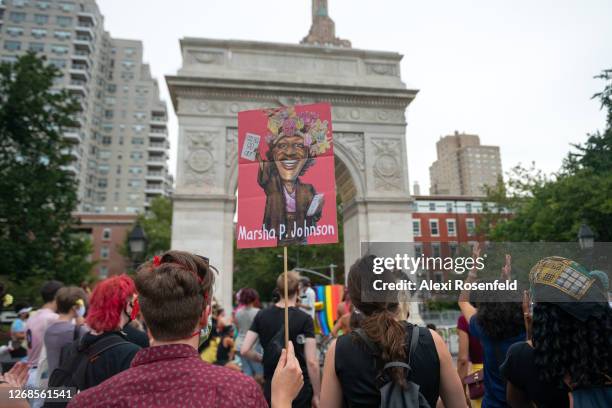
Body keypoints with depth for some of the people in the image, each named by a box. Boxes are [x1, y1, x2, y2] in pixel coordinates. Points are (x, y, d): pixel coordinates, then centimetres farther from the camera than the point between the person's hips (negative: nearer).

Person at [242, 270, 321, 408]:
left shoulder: (262, 315, -2)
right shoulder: (304, 319, -13)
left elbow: (244, 351, -4)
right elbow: (312, 362, -16)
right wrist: (316, 395, -7)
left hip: (271, 387, 4)